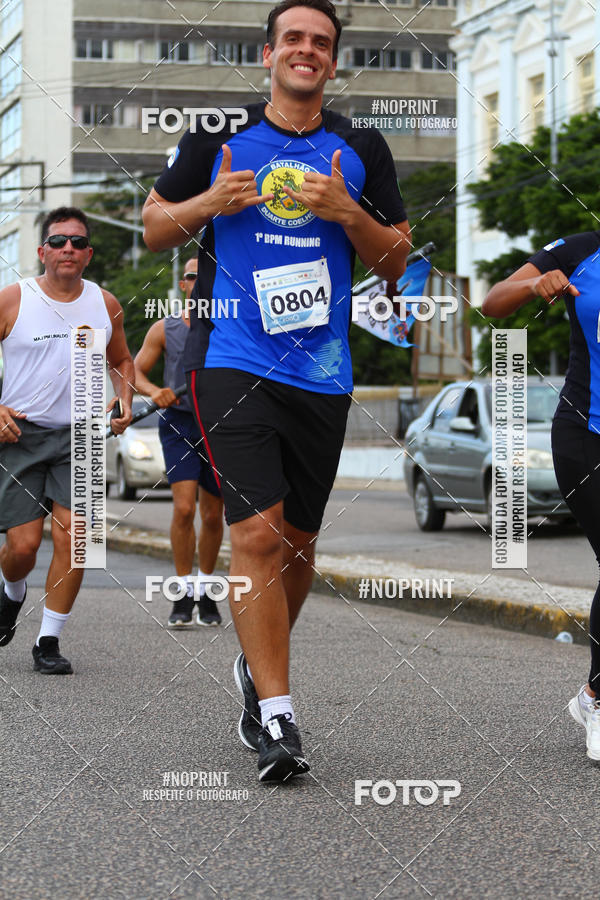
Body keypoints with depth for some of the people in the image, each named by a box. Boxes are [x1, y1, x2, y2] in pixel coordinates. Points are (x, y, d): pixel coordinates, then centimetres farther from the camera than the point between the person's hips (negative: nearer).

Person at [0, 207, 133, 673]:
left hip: (80, 435, 2)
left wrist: (125, 402, 5)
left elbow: (122, 360, 23)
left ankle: (49, 642, 0)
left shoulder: (105, 305, 6)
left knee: (72, 537, -12)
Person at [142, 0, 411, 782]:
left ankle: (257, 668, 37)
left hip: (322, 372, 3)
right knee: (257, 533, -15)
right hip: (232, 360, -3)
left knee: (298, 540, 12)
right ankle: (276, 717, -11)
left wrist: (347, 214, -9)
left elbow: (396, 260, 9)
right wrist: (209, 202, -9)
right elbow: (155, 226, 11)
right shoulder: (218, 136, 5)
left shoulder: (361, 150, 8)